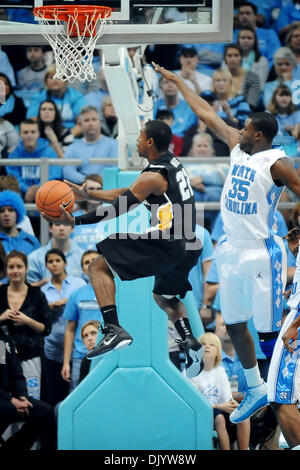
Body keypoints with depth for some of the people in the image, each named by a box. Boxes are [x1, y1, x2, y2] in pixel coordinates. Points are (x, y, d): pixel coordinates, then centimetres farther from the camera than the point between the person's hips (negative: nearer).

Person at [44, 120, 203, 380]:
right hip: (189, 247, 10)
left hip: (168, 245, -10)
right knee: (165, 297, 32)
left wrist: (75, 221, -10)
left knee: (100, 267, -5)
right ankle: (190, 342, 10)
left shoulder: (153, 177, -14)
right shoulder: (172, 164, 15)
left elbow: (118, 210, -15)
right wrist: (86, 193, 25)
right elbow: (126, 194, 22)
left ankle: (113, 330, -16)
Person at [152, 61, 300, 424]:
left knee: (269, 332, -7)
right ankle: (255, 391, 27)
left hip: (261, 254, -8)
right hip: (232, 252, 8)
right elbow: (207, 114, 16)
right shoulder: (238, 147, 8)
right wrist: (175, 81, 22)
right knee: (234, 325, 14)